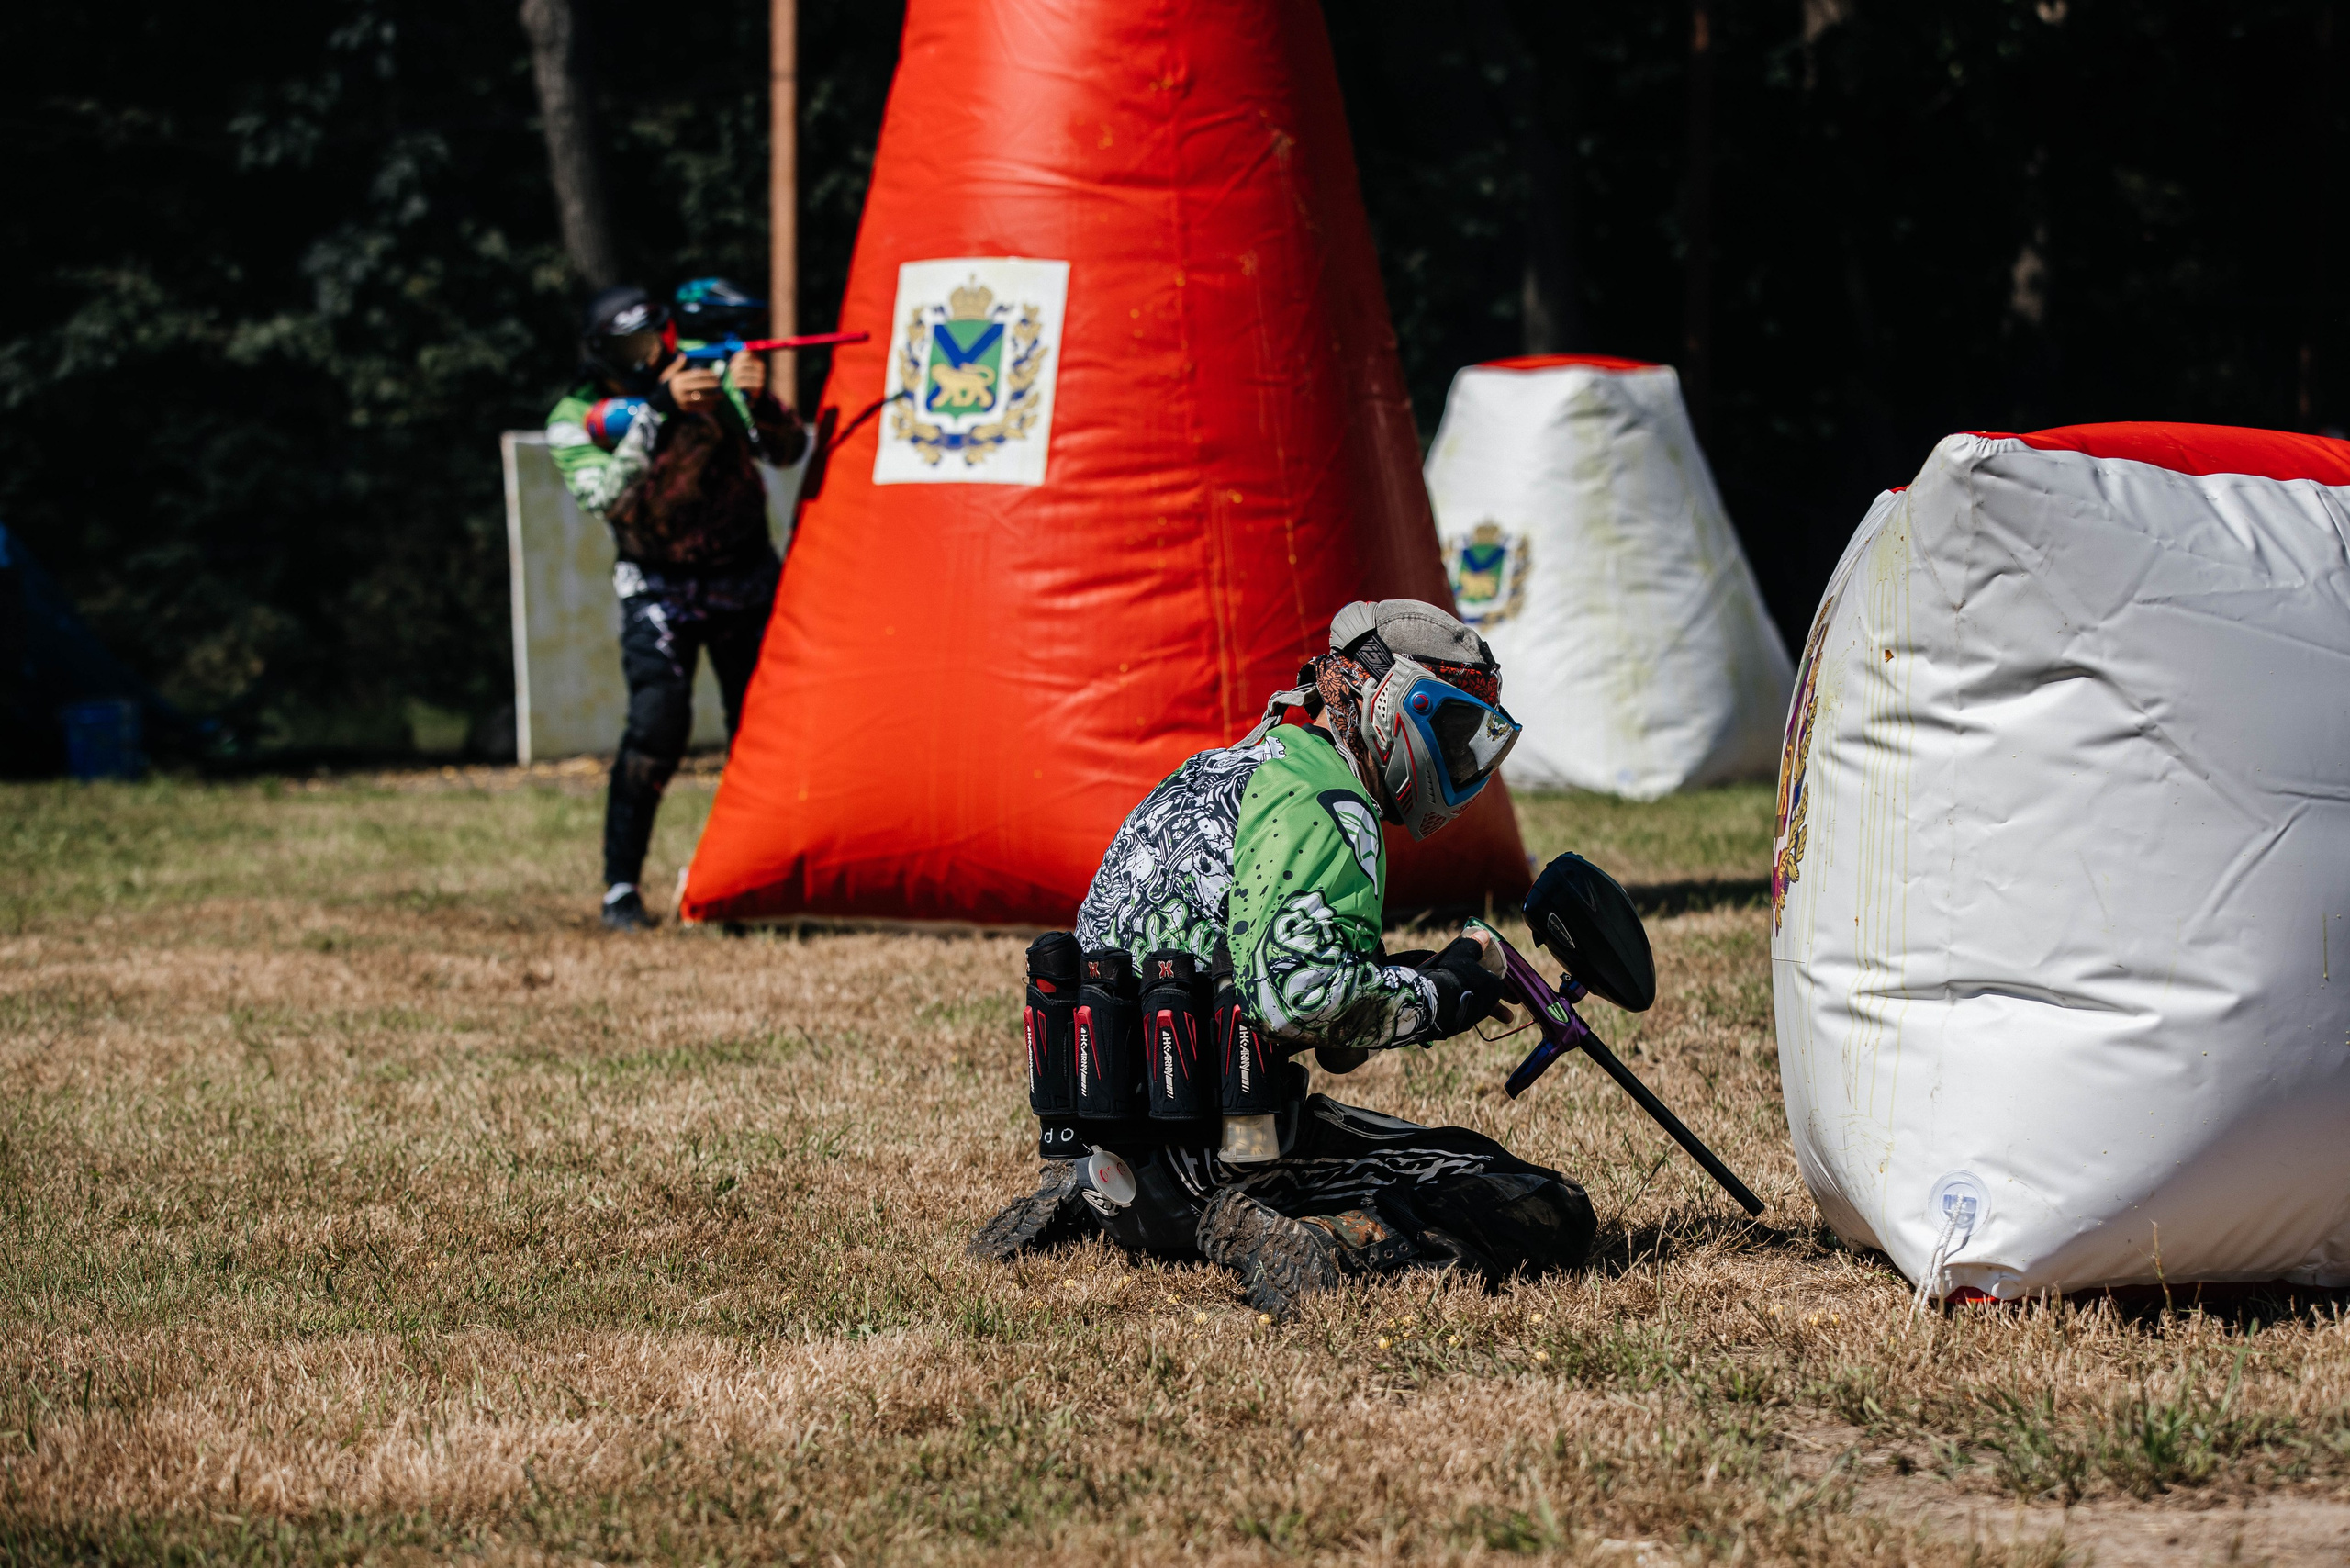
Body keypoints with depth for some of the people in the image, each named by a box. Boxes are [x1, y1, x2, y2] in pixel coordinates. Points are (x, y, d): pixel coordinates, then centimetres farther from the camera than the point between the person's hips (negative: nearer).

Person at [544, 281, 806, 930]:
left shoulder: (710, 377, -9)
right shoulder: (577, 419, -12)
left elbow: (786, 449, -15)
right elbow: (605, 497, -28)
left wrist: (758, 400, -36)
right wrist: (658, 410, -35)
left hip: (744, 577, 3)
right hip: (659, 588, -3)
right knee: (657, 724, -19)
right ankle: (621, 888, -13)